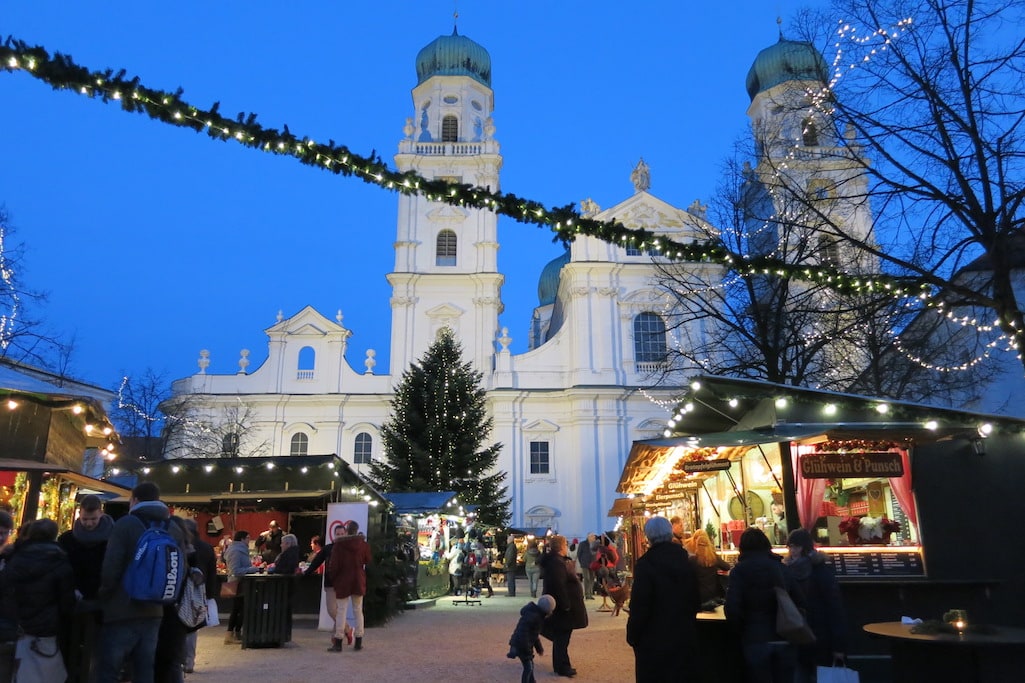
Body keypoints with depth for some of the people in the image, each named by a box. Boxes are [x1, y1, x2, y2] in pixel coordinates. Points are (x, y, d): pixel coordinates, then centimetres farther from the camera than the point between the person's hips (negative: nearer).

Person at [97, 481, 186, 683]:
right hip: (154, 611, 5)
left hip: (122, 611, -5)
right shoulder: (174, 529, 7)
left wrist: (103, 596, 3)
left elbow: (110, 569, -13)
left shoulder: (125, 524, -7)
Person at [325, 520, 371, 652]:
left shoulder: (338, 545, -12)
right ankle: (358, 642, 14)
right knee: (358, 610, 11)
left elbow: (334, 565, -11)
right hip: (359, 581, 3)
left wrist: (332, 577, 6)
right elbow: (368, 562, 5)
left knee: (341, 611, 3)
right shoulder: (364, 544, -4)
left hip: (342, 582, -2)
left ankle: (338, 643, 4)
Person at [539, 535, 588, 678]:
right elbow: (558, 586, -28)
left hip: (561, 605, 11)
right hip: (563, 607, -11)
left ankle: (560, 665, 28)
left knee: (560, 637, 18)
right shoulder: (556, 563, -23)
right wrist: (566, 605, -25)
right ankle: (562, 667, 8)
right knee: (562, 637, -1)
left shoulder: (556, 560, 12)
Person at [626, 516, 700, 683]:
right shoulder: (685, 561, 4)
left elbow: (639, 606, -17)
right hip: (685, 636, 6)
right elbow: (695, 600, 11)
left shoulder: (646, 563, -17)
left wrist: (632, 636, -5)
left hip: (654, 639, -6)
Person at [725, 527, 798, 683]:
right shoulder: (782, 568, 6)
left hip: (756, 639, -3)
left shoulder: (739, 570, -4)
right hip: (785, 638, 3)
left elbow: (732, 608, -12)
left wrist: (741, 631, 3)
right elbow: (799, 602, 4)